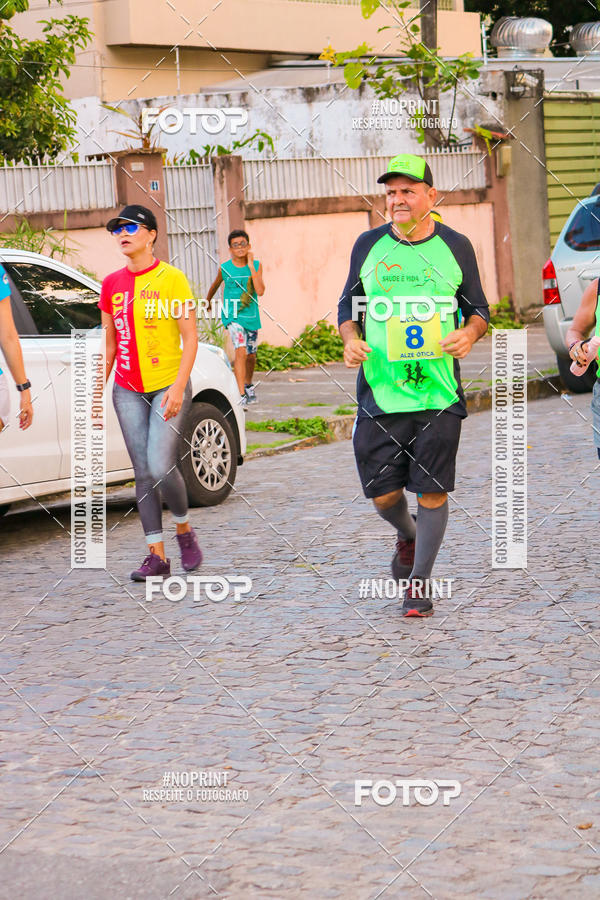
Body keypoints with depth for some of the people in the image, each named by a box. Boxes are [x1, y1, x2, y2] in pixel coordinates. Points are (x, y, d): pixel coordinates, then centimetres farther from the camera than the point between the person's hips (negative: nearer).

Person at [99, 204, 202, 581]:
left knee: (161, 467, -15)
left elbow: (190, 338, -7)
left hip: (168, 387, -5)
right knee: (143, 473, 2)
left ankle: (185, 529, 12)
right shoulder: (111, 284, 8)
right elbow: (110, 344, 15)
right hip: (128, 390, 5)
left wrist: (178, 387, -16)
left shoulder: (171, 278, -6)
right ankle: (157, 556, 6)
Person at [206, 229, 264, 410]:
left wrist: (251, 266, -17)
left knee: (251, 355, 17)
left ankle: (248, 385, 45)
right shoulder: (225, 268, -3)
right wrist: (207, 302, 31)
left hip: (251, 316, 3)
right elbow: (215, 286, 18)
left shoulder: (256, 266, -1)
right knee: (241, 351, -21)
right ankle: (241, 396, -25)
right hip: (232, 315, -3)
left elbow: (260, 291, -15)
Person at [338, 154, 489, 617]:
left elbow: (478, 307, 12)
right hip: (380, 391, 1)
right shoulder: (368, 245, 7)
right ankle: (407, 535, 36)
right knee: (382, 492, 2)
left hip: (440, 392, -1)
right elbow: (349, 304, 17)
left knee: (432, 491, -2)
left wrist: (470, 333, -10)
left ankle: (420, 581, 13)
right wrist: (350, 339, -3)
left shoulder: (455, 246, 4)